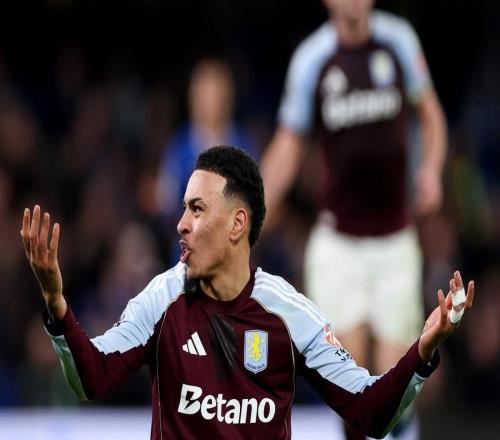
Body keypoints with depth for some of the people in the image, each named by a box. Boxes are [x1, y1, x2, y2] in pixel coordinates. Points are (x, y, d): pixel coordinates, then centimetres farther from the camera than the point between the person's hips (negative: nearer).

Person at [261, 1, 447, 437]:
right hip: (338, 240, -1)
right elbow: (290, 142, 5)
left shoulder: (400, 39, -1)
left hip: (396, 238, 1)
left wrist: (432, 168, -5)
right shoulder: (311, 58, -4)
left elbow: (430, 111, 13)